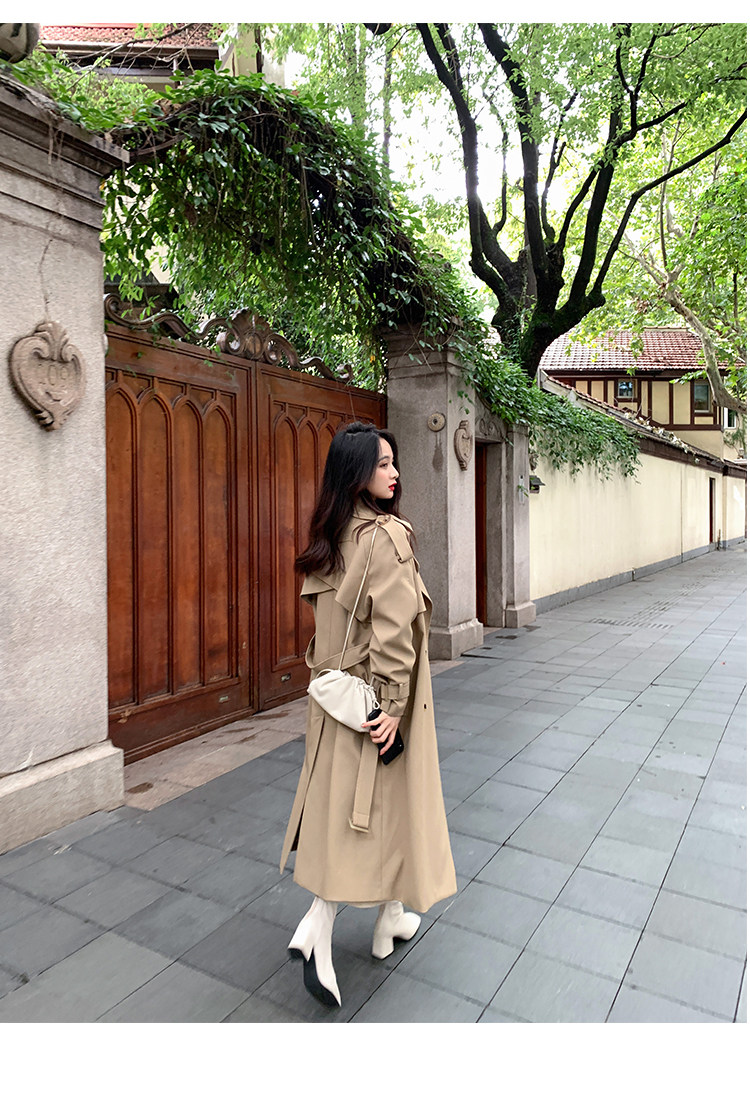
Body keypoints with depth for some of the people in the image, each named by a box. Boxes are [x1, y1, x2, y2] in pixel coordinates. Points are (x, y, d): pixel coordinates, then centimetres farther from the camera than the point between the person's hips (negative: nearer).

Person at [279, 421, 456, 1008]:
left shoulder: (331, 534, 4)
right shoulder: (389, 534, -19)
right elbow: (394, 628, -23)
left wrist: (332, 673, 18)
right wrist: (394, 703, -19)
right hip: (379, 694, -7)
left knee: (340, 801, 15)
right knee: (389, 800, 10)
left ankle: (318, 926, 17)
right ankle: (392, 917, 29)